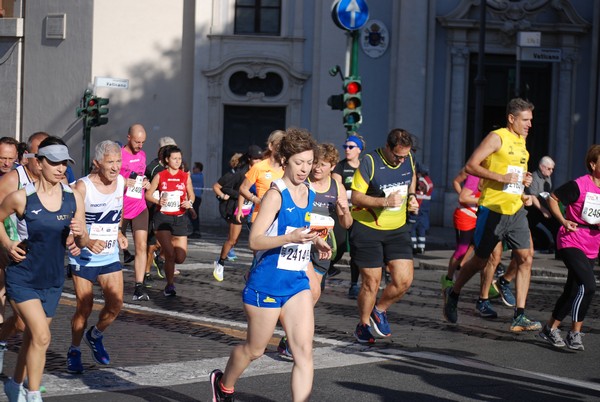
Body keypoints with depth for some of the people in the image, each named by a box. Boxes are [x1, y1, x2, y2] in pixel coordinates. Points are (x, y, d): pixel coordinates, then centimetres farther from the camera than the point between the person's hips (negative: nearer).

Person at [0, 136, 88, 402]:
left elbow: (82, 244, 2)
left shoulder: (74, 198, -4)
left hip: (53, 282, 5)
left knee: (32, 336, 18)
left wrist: (80, 234, -19)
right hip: (22, 279, -5)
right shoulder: (21, 197, -15)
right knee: (42, 336, -17)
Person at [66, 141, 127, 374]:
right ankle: (74, 352, 19)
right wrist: (87, 241, -30)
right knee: (84, 307, -1)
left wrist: (118, 234, 9)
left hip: (110, 256, 5)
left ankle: (95, 336, 26)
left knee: (116, 304, -3)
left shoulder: (121, 182, 2)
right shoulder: (83, 186, -16)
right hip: (84, 257, -5)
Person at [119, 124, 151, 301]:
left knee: (142, 246, -8)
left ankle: (139, 287, -11)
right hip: (120, 209, -4)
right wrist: (122, 182, -22)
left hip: (140, 208, 4)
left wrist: (146, 182, 6)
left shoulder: (142, 154, 11)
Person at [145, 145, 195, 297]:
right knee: (170, 254, -13)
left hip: (180, 218, 3)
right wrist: (158, 201, -14)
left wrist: (189, 203, -6)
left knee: (180, 258, -1)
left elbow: (191, 195, 16)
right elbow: (148, 194, 5)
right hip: (163, 217, -3)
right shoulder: (160, 176, 2)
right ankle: (170, 286, 4)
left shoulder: (185, 176, 7)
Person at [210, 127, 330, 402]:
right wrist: (290, 238, -34)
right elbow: (255, 240, -20)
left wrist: (315, 240, 9)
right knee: (255, 349, 12)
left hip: (297, 282, 6)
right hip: (267, 283, -6)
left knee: (304, 350, -9)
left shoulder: (308, 193, 8)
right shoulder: (276, 194, -14)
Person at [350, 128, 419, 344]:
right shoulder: (369, 162, -17)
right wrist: (384, 201, -27)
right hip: (368, 229, -5)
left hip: (398, 229, 5)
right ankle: (364, 325, 25)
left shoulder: (409, 159, -1)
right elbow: (355, 197, -16)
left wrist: (411, 196, 6)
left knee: (404, 280, -5)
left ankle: (379, 310, 23)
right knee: (371, 282, 1)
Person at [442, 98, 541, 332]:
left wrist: (523, 180, 8)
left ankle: (519, 317, -7)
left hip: (516, 211, 7)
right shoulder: (497, 137, -9)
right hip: (492, 210, -7)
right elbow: (470, 166, -16)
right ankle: (453, 294, 32)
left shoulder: (521, 141, 15)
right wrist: (501, 177, -23)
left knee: (525, 259, -7)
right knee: (480, 261, 6)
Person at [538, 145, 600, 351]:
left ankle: (550, 328, 30)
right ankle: (575, 333, -12)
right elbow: (552, 198, -4)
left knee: (572, 292, 13)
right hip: (571, 243, -7)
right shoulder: (579, 185, -14)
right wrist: (563, 221, -13)